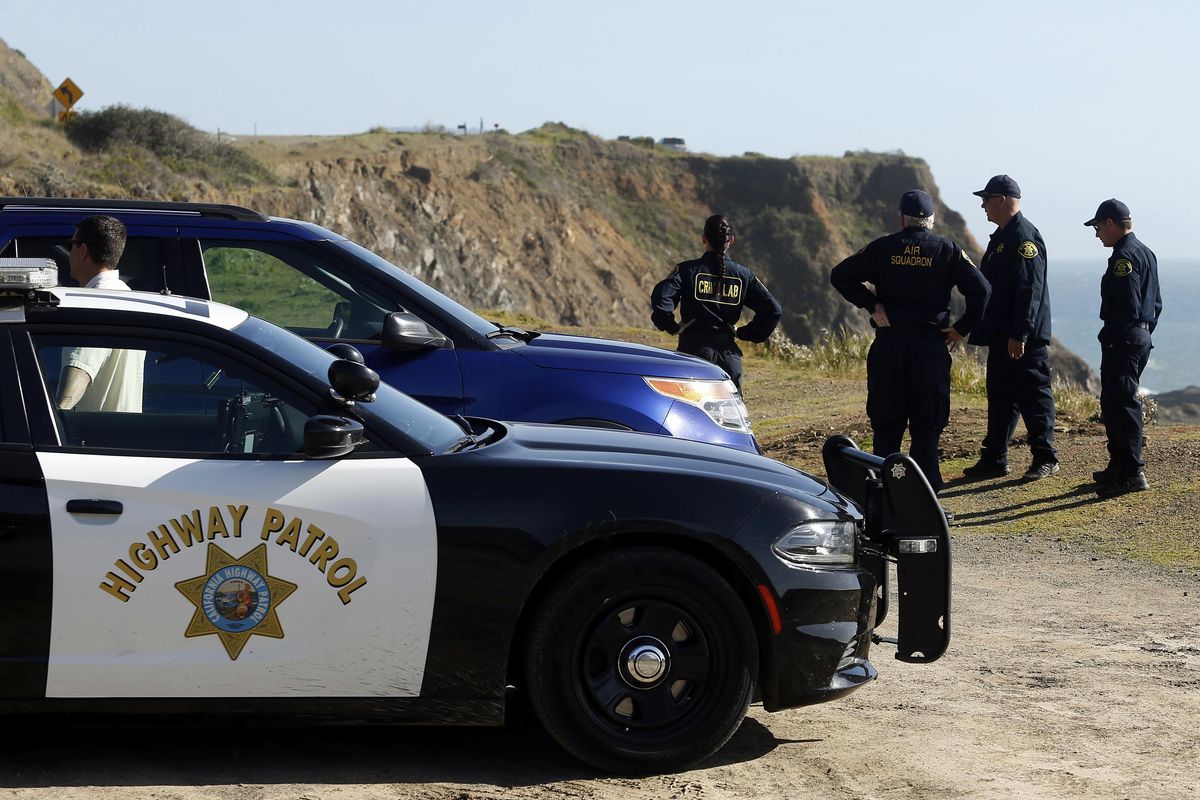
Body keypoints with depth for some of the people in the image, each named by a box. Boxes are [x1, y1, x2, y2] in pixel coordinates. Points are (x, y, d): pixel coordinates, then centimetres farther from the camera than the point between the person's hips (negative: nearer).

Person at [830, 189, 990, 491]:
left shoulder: (883, 248, 4)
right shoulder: (947, 250, 1)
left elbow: (840, 276, 3)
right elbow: (980, 289, -8)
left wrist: (872, 305, 1)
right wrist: (961, 328, 0)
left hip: (888, 343, 1)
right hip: (931, 343, -1)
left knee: (886, 424, 8)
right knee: (927, 424, 5)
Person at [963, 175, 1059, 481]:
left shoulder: (1024, 237, -15)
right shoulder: (1001, 237, 17)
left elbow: (1030, 290, -21)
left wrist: (1019, 335, -24)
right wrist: (984, 330, 19)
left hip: (1025, 339, -10)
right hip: (1001, 335, 10)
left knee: (1033, 396, -2)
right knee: (999, 397, 12)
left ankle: (1045, 459, 6)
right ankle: (994, 459, 18)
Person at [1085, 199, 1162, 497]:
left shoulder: (1124, 257, -16)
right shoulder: (1146, 253, 16)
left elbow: (1126, 307, -23)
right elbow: (1155, 302, 20)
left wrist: (1108, 338, -16)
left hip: (1123, 340, -11)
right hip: (1142, 337, 11)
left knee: (1121, 405, -9)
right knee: (1114, 403, 17)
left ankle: (1132, 473, -10)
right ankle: (1119, 466, 23)